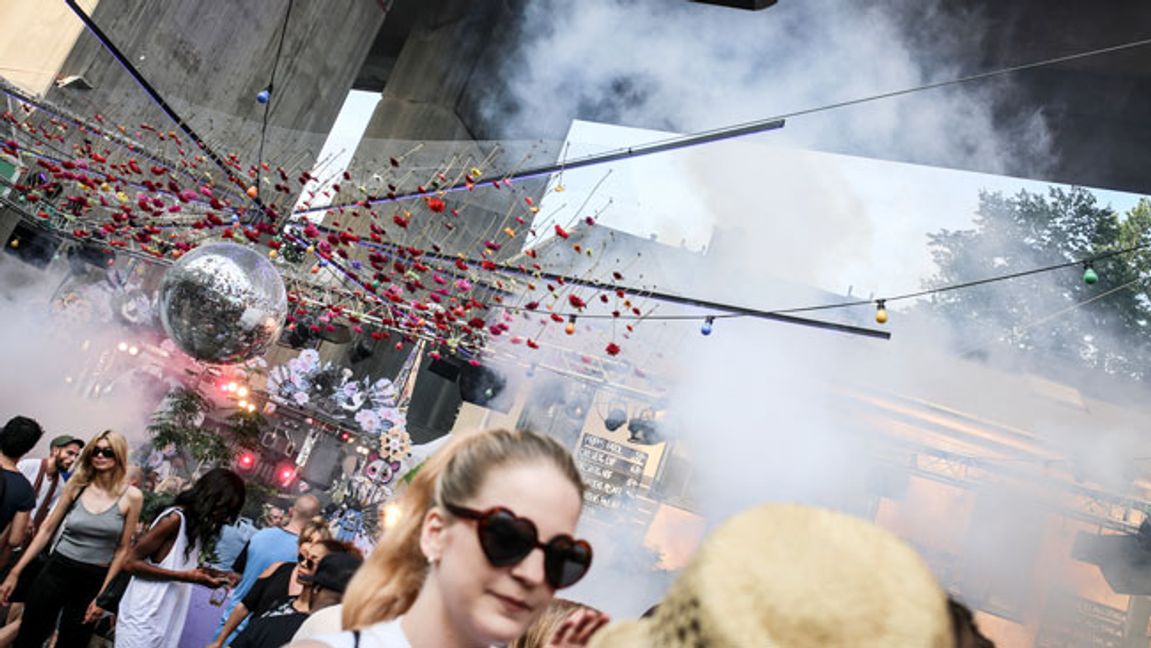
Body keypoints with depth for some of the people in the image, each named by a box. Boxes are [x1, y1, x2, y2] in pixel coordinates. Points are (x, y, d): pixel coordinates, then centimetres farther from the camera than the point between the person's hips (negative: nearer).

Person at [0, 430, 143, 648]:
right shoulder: (77, 485, -2)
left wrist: (102, 594, -3)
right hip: (57, 571, 1)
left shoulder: (131, 497, -7)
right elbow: (47, 529, 4)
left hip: (93, 581, -1)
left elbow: (122, 548, -2)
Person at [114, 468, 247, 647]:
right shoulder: (175, 519, -14)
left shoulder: (198, 526, 10)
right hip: (142, 620, -8)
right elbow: (131, 563, -16)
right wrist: (185, 576, -21)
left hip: (166, 621, 8)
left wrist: (205, 575, -1)